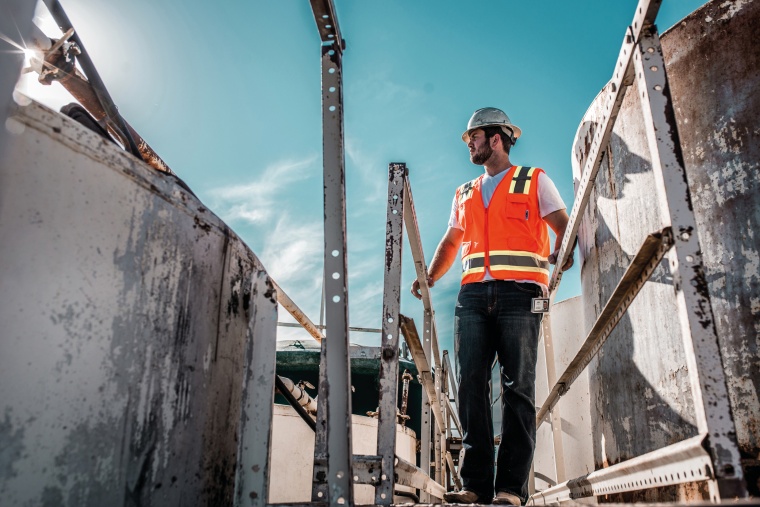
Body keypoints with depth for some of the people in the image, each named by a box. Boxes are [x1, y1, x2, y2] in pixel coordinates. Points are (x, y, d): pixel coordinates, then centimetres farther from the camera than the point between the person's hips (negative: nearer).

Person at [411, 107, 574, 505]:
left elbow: (564, 225, 5)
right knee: (471, 385, -5)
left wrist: (560, 252, -16)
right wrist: (429, 278, 11)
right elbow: (451, 242, 27)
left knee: (517, 388, -6)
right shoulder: (464, 194, 26)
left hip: (518, 293, -4)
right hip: (473, 295, 4)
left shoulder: (534, 181, 13)